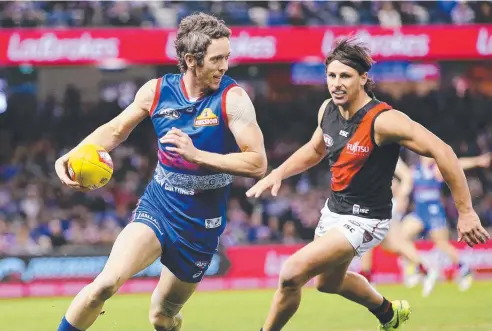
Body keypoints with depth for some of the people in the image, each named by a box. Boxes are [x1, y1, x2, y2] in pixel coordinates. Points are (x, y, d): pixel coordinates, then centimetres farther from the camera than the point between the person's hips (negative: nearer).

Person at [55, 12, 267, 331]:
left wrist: (196, 154, -29)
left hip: (201, 225, -1)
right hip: (156, 208, 1)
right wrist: (74, 155, -8)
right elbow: (115, 130, 10)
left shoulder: (232, 98, -15)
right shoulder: (157, 91, -5)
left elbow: (258, 163, -22)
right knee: (106, 283, -24)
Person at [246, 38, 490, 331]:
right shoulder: (328, 110, -5)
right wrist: (278, 174, 1)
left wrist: (466, 212, -29)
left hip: (365, 220, -8)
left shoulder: (383, 120, -27)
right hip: (334, 210, 9)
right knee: (328, 282, 31)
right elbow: (315, 150, 17)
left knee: (292, 274, -22)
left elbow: (442, 152, -28)